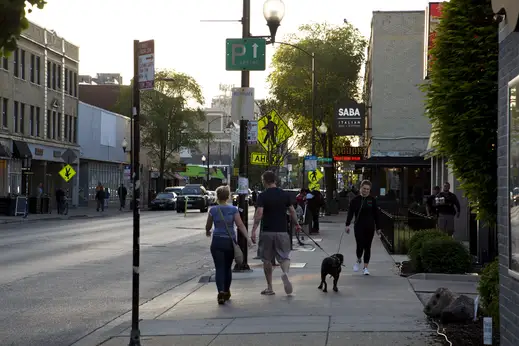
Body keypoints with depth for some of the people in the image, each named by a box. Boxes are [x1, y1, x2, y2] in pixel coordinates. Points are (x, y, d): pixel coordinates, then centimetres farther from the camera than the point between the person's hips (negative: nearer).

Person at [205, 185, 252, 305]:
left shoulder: (213, 210, -2)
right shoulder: (233, 209, -2)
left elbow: (208, 226, 10)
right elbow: (240, 225, -10)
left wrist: (207, 232, 31)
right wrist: (248, 238, -10)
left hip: (217, 241, -1)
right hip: (230, 241, 1)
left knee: (219, 268, -2)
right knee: (227, 268, 16)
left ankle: (221, 291, -22)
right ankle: (226, 292, 27)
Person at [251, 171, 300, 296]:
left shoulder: (263, 196, -6)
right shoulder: (285, 194, 5)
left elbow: (259, 214, -17)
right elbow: (292, 211, 9)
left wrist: (254, 230, -17)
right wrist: (297, 224, 23)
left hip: (267, 232, -2)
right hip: (282, 231, 2)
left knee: (267, 260, 10)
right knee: (284, 257, 6)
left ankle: (269, 288, 14)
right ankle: (285, 273, -26)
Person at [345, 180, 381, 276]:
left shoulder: (372, 200, 3)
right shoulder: (355, 200, 0)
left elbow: (376, 214, 6)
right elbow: (350, 213, -3)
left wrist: (378, 227, 6)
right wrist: (347, 225, -14)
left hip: (370, 227, 1)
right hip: (359, 226, -1)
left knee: (367, 247, 4)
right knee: (360, 246, -8)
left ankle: (365, 267, 13)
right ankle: (358, 260, 23)